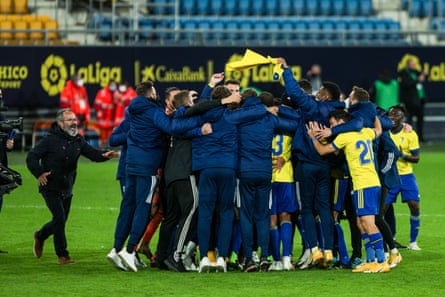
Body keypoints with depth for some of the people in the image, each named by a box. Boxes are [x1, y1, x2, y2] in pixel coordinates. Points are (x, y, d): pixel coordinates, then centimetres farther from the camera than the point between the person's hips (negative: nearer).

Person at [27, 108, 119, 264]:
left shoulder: (78, 141, 5)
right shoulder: (50, 140, -12)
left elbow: (93, 153, -1)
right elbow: (31, 157, -12)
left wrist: (106, 155, -23)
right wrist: (39, 173, -27)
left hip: (67, 190, 6)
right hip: (50, 188, -6)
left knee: (61, 221, 15)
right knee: (60, 218, -16)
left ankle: (40, 236, 45)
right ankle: (62, 255, -6)